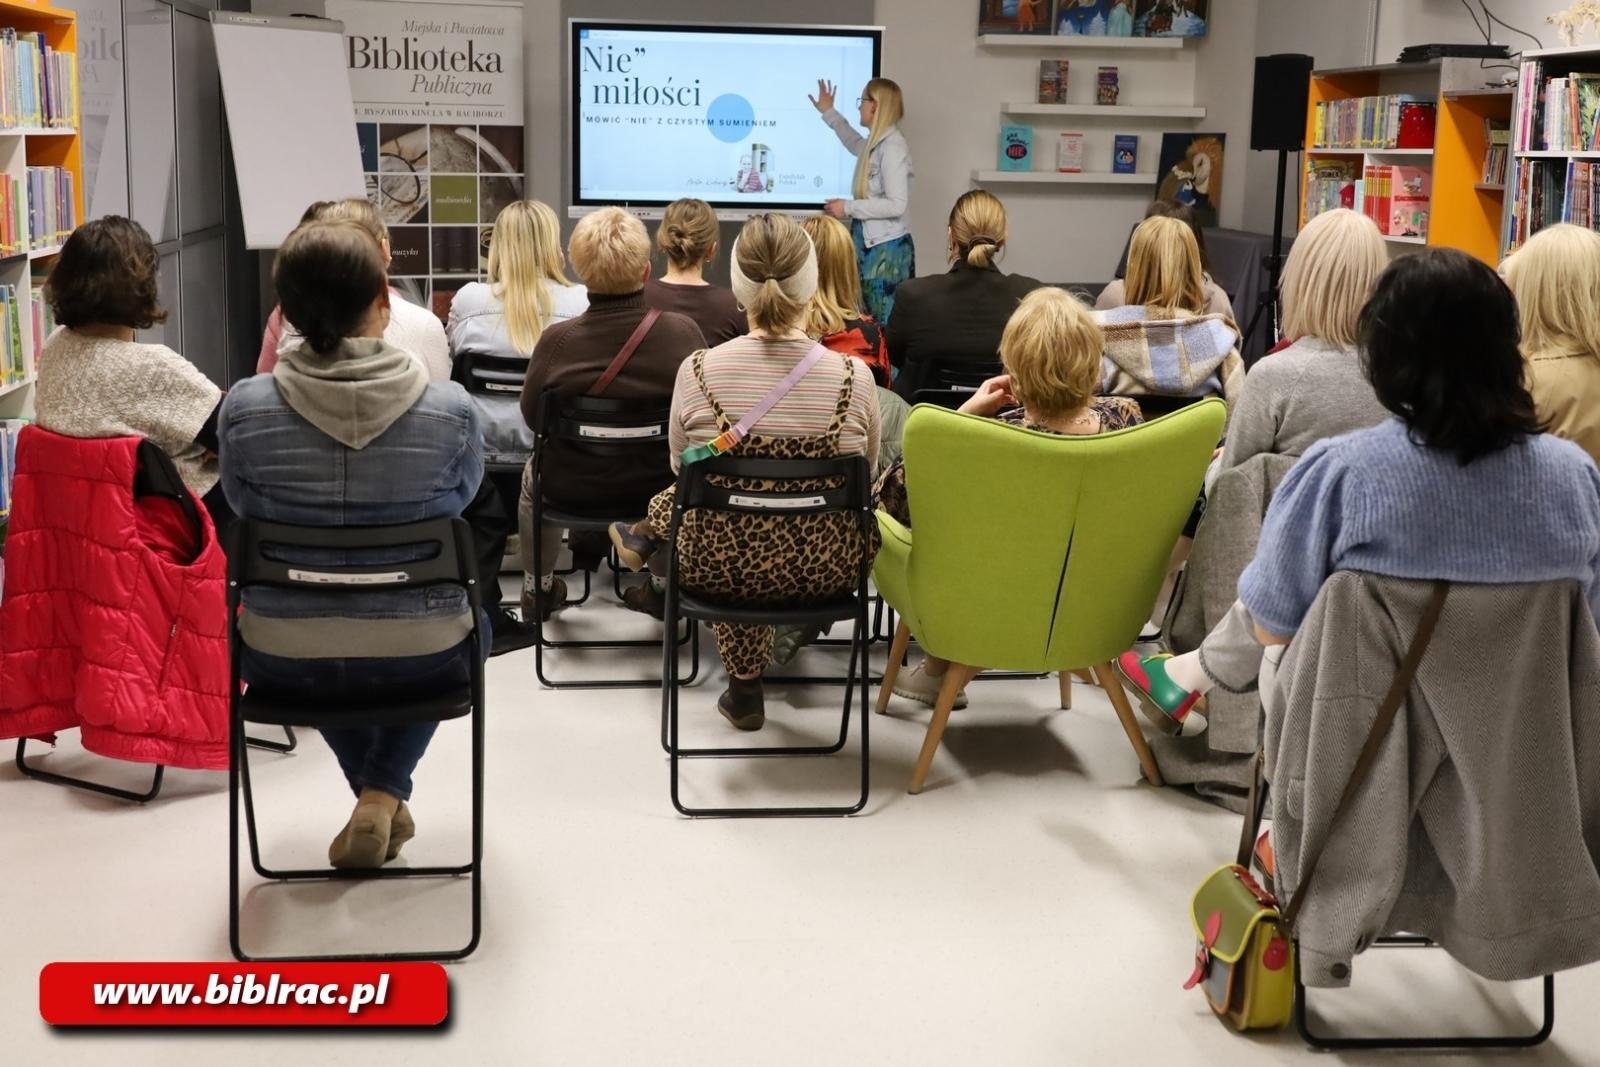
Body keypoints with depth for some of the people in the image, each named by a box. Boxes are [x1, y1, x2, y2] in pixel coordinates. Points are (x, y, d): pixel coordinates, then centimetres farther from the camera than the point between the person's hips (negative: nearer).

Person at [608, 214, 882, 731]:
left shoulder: (698, 372, -15)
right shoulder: (854, 376, -15)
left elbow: (682, 468, 4)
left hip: (721, 568, 0)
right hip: (827, 571, 0)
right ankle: (647, 535, 52)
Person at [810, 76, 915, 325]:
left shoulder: (891, 147, -16)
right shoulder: (876, 144, 11)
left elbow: (896, 205, -22)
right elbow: (855, 144, 38)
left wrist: (848, 208, -15)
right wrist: (829, 113, 43)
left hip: (888, 249, -9)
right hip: (872, 246, 9)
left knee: (884, 325, -7)